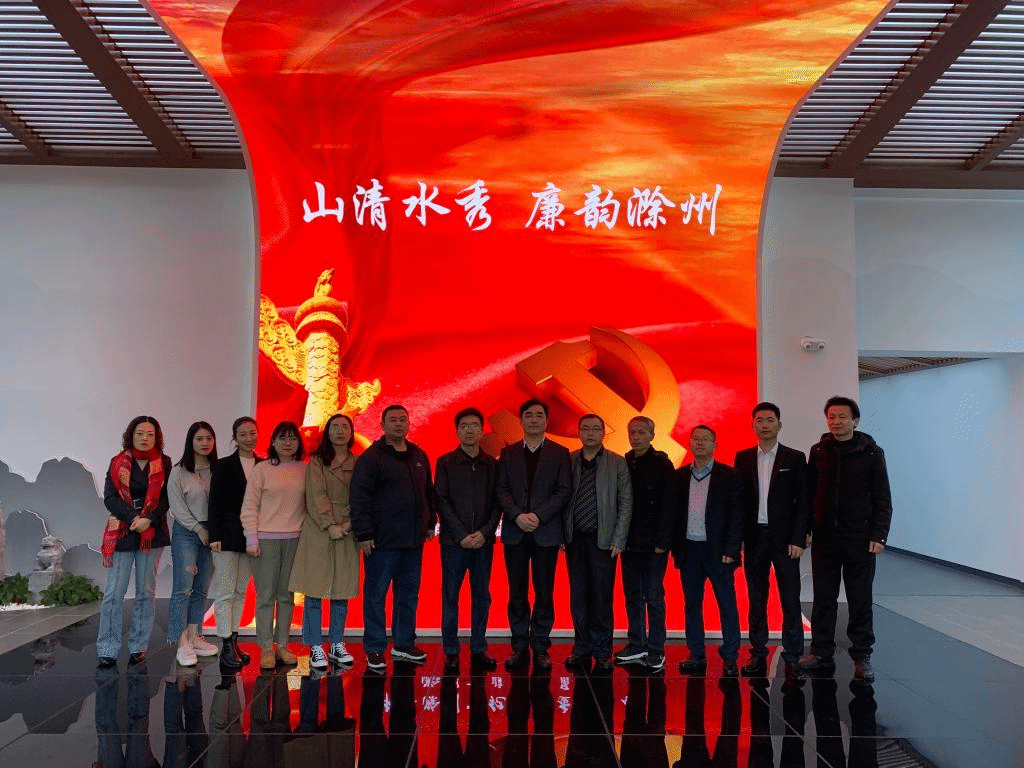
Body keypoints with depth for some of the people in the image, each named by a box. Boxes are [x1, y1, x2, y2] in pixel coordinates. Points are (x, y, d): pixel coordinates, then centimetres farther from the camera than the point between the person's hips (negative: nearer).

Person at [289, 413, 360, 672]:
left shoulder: (357, 464, 10)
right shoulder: (316, 462, 3)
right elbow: (317, 496, -5)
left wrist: (348, 524, -9)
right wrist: (330, 526, -13)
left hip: (347, 534, 3)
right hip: (318, 532, -2)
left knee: (342, 591, 6)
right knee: (315, 591, -2)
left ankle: (337, 645, 16)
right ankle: (316, 648, 5)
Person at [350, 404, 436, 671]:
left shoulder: (419, 456, 13)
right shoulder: (372, 457, -7)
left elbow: (428, 492, 21)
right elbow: (359, 497, -12)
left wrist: (430, 522, 17)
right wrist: (364, 534, -15)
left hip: (413, 540, 6)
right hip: (382, 541, -6)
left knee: (409, 595, 13)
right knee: (376, 595, 2)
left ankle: (404, 644, 25)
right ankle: (374, 650, 12)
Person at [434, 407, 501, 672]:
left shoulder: (492, 464, 8)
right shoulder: (445, 463, 3)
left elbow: (497, 503, 5)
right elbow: (442, 502, -3)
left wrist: (485, 533, -8)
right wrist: (462, 535, -10)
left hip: (483, 541, 2)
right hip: (453, 541, -2)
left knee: (482, 596, 6)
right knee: (450, 596, 1)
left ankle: (478, 649, 15)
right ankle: (451, 652, 9)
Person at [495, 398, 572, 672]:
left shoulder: (560, 453, 4)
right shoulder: (508, 453, 10)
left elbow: (564, 491, -3)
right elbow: (501, 489, 3)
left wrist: (538, 516, -13)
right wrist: (517, 516, -12)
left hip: (546, 532, -1)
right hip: (515, 533, 2)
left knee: (544, 593, 3)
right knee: (517, 593, 6)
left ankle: (540, 647, 12)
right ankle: (519, 647, 15)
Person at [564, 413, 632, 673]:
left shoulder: (618, 464, 1)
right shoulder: (568, 461, 6)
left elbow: (626, 504, 0)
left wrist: (618, 541, -6)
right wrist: (561, 535, -1)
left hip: (602, 540, -2)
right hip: (574, 539, 2)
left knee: (602, 598, 1)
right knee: (578, 597, 8)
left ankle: (602, 653, 12)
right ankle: (582, 649, 20)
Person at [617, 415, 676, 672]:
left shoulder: (662, 464, -4)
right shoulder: (623, 464, 9)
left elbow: (668, 506, -8)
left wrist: (662, 541, -14)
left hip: (653, 544, -5)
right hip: (629, 543, 5)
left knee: (653, 596, 0)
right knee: (632, 595, 9)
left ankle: (655, 651, 7)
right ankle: (636, 646, 19)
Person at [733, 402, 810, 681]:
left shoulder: (794, 458, 1)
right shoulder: (743, 458, 7)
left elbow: (803, 501, -1)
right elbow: (738, 499, 7)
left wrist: (798, 539, -8)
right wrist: (738, 537, 0)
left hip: (784, 538, -2)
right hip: (754, 537, 2)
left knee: (790, 599, -1)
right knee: (756, 598, 8)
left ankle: (792, 658, 6)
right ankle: (758, 655, 17)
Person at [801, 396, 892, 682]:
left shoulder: (871, 453, -2)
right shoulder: (818, 451, 5)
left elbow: (883, 498, -1)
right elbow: (809, 493, 7)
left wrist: (878, 535, -8)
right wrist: (804, 529, 2)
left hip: (859, 538, -2)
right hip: (824, 537, 3)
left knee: (860, 600, 5)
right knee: (823, 598, 8)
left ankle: (862, 657, 14)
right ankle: (822, 654, 17)